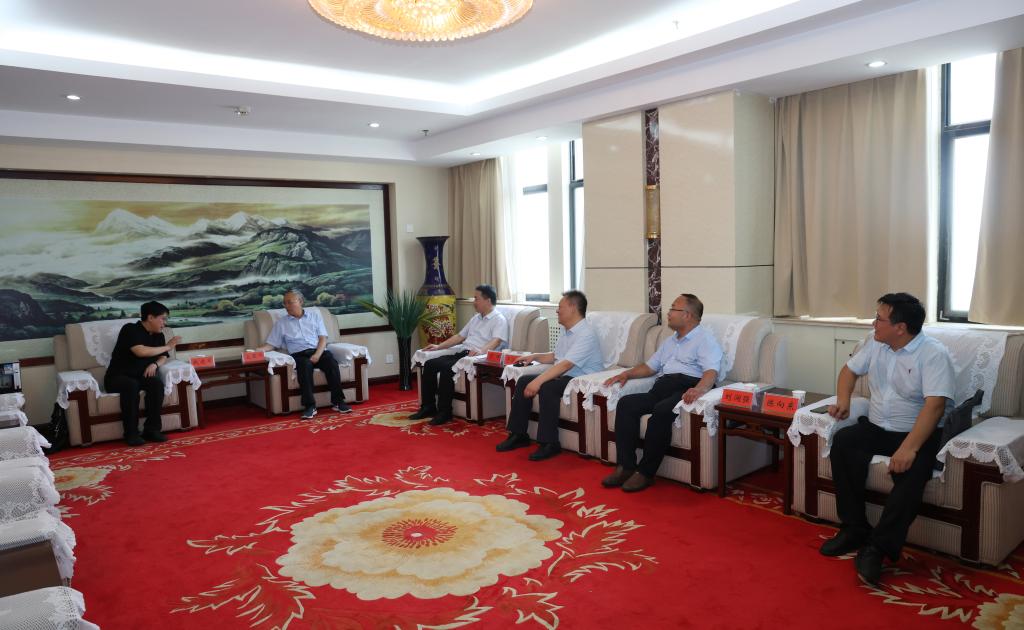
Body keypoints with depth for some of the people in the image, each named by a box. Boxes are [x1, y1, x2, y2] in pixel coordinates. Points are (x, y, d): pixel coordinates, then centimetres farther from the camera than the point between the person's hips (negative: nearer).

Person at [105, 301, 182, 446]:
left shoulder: (158, 335, 11)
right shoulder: (130, 329, -11)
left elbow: (164, 357, 13)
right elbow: (140, 351, -25)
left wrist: (155, 364, -10)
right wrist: (167, 346, -15)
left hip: (141, 376, 5)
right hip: (118, 377, -5)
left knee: (157, 383, -29)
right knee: (131, 385, -39)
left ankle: (152, 429, -24)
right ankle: (131, 433, -30)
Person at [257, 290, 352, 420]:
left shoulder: (314, 314, 16)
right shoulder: (281, 323, 17)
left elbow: (323, 338, 7)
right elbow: (271, 344, 12)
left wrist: (317, 355, -10)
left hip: (318, 351, 1)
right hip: (299, 354, -1)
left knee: (331, 361, -32)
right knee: (305, 365, -36)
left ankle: (337, 401, -31)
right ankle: (310, 406, -37)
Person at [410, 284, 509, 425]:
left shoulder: (499, 320, -3)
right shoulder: (476, 318, 25)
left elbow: (496, 341, -20)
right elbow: (459, 336, 29)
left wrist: (481, 351, -39)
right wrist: (439, 346, 20)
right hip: (463, 353, 9)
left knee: (446, 368, -31)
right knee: (430, 364, -10)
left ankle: (444, 411, -22)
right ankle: (428, 407, -5)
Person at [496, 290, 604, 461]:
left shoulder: (585, 334, -19)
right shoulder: (567, 331, 12)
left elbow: (566, 364, -29)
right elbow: (555, 356, 28)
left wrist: (538, 381, -34)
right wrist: (534, 356, 13)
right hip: (562, 376, 10)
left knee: (547, 387, -34)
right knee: (524, 381, -6)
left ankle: (549, 443, -23)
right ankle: (518, 435, -1)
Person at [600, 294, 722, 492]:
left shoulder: (705, 339, 6)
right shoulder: (669, 342, 32)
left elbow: (711, 372, -11)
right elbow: (650, 367, 35)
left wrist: (699, 389, -33)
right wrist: (627, 373, 15)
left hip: (685, 388, -7)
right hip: (661, 388, 7)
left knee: (661, 410, -36)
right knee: (626, 403, -19)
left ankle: (646, 473, -26)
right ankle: (626, 467, -22)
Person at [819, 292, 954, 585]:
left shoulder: (934, 354, -14)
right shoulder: (876, 345, 7)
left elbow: (935, 405, -25)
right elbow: (850, 369, 23)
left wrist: (909, 448, -36)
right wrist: (843, 400, 3)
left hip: (917, 433, -6)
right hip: (876, 427, 6)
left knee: (910, 473, -35)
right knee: (843, 441, -24)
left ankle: (876, 548, -26)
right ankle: (854, 529, -16)